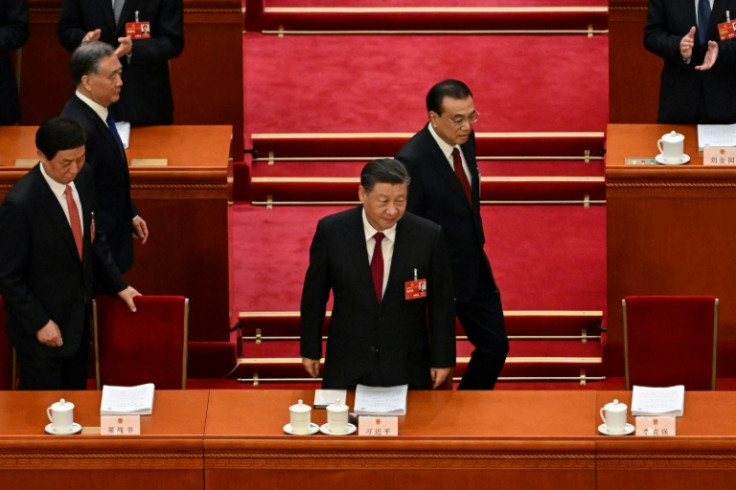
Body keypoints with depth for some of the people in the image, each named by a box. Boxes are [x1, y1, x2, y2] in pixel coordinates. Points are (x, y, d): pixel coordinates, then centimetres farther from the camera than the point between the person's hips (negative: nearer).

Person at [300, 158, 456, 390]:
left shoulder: (429, 236, -10)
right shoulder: (331, 231, -9)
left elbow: (441, 303, -1)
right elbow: (314, 294, 3)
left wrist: (442, 360, 2)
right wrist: (310, 350, 7)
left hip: (407, 368, 0)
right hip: (346, 367, 0)